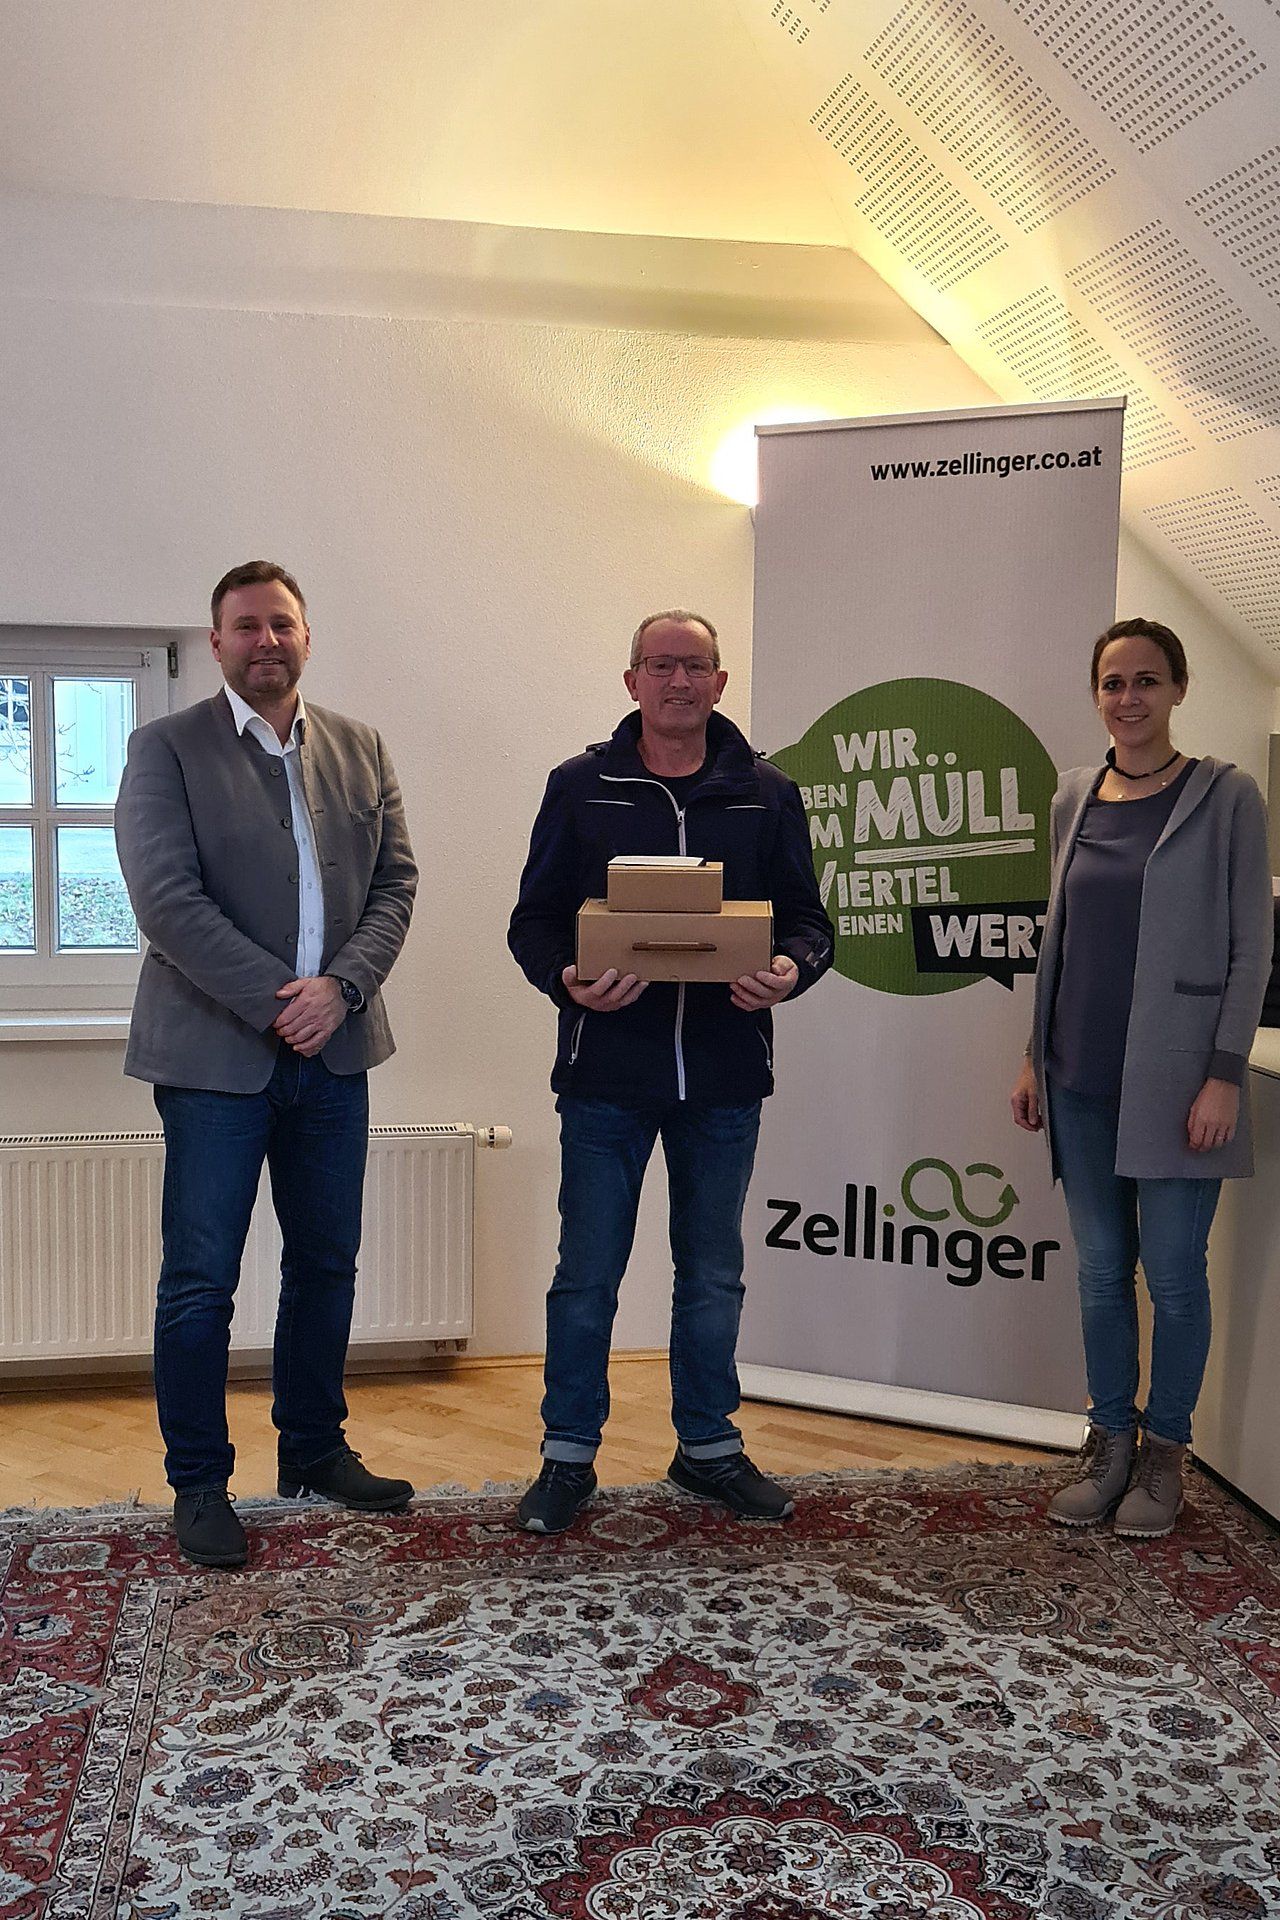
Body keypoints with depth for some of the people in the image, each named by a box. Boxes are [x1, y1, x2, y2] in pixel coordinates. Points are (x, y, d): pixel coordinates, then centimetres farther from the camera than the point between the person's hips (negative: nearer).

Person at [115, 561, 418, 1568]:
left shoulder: (361, 749, 11)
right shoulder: (166, 748, -2)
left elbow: (396, 882, 5)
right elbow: (168, 900, -12)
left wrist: (341, 988, -11)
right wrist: (277, 1002, -16)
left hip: (334, 1049, 5)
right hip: (215, 1053, -4)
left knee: (327, 1262, 14)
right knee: (200, 1280, 1)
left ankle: (316, 1450, 29)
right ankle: (199, 1486, 15)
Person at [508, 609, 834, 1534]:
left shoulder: (766, 794, 7)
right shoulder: (582, 787, 3)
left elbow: (807, 920, 6)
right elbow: (534, 918, 1)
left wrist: (790, 969, -17)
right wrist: (567, 978, -20)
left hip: (724, 1075, 2)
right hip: (606, 1071, -2)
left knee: (713, 1274, 14)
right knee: (588, 1274, 5)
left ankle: (710, 1446, 30)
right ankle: (569, 1456, 20)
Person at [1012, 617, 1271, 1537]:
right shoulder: (1075, 798, 9)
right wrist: (1037, 1055, 12)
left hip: (1172, 1079, -4)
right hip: (1082, 1079, 4)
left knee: (1173, 1273, 3)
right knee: (1101, 1270, 11)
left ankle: (1165, 1449, 21)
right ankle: (1110, 1442, 25)